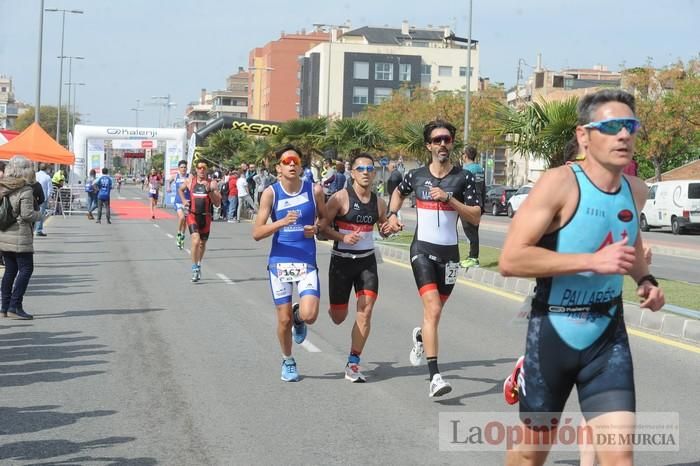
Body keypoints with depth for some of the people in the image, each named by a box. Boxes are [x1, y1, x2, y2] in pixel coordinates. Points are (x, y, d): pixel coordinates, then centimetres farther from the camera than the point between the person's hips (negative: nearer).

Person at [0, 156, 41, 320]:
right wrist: (38, 214, 0)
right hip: (20, 236, -7)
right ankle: (15, 306, -7)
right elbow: (27, 214, -18)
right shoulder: (25, 190, -14)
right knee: (26, 269, -1)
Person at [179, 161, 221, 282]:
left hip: (205, 217, 1)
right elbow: (180, 189, 26)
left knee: (202, 244, 15)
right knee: (196, 241, -20)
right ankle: (195, 269, -13)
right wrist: (183, 200, 10)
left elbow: (217, 203, -9)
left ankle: (198, 264, 39)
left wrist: (209, 190, -20)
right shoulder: (190, 181, 3)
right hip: (192, 215, -1)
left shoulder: (212, 183, -3)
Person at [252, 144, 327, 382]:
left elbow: (324, 218, 15)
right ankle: (287, 361, 32)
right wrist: (281, 222, -25)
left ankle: (299, 318, 23)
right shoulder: (271, 193, -6)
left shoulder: (314, 190, -2)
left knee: (309, 315, -16)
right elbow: (257, 233, -9)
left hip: (307, 262, 0)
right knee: (284, 319, 6)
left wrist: (316, 228, -7)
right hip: (279, 262, 0)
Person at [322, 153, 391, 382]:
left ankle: (353, 365, 0)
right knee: (339, 318, 7)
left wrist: (386, 229, -2)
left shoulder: (379, 202, 4)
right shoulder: (341, 197, -11)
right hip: (342, 260, -3)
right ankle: (333, 309, 47)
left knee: (365, 312, -9)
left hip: (367, 260, 3)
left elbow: (383, 226, 21)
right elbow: (322, 226, -11)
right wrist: (343, 237, -25)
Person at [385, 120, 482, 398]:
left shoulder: (463, 178, -1)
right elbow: (398, 192, 26)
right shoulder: (416, 176, 3)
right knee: (433, 308, -18)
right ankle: (434, 377, -21)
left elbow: (476, 218, -8)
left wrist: (448, 198, -18)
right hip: (423, 249, -2)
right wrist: (392, 214, 9)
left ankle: (421, 336, 52)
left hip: (449, 252, 2)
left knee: (435, 311, 15)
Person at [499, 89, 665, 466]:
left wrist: (645, 279, 6)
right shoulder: (560, 183, -18)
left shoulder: (636, 191, 3)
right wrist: (593, 261, -29)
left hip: (608, 336, 4)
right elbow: (510, 260, -26)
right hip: (554, 332, -4)